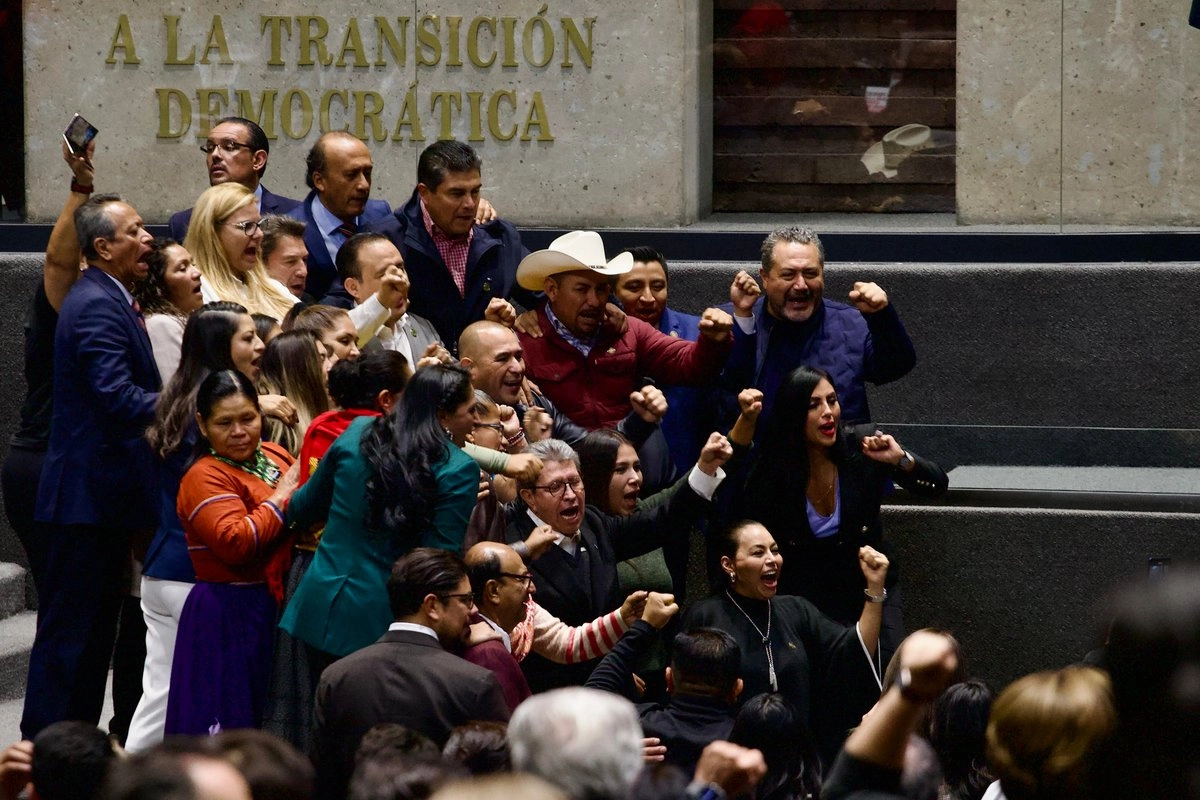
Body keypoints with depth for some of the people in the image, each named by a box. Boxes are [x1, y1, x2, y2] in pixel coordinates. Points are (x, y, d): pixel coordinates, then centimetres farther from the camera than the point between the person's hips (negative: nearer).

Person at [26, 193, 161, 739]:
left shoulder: (110, 300, 16)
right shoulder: (97, 306, -17)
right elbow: (120, 399, -27)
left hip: (102, 494, 10)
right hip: (90, 494, -10)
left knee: (94, 631, 15)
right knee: (70, 633, -5)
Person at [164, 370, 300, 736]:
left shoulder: (275, 455, 10)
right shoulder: (204, 478, -11)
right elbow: (236, 542, -25)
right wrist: (281, 498, -14)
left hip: (279, 609, 7)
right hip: (232, 619, -7)